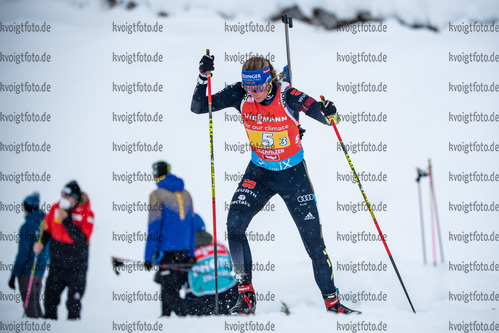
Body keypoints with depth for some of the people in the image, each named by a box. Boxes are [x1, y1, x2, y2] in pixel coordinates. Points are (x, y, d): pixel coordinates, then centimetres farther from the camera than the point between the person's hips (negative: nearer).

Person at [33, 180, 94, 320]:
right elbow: (47, 228, 14)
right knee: (50, 300, 8)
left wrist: (66, 221, -27)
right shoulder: (56, 208, -1)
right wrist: (41, 242, -5)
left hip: (76, 266, -4)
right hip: (57, 263, 4)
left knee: (74, 303, 2)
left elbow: (83, 239, -25)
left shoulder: (86, 213, -13)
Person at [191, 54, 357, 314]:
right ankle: (246, 295, -7)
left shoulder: (288, 97, -22)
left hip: (293, 173, -2)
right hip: (259, 171, 2)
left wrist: (329, 112, -42)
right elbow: (198, 107, -12)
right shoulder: (240, 95, -14)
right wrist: (203, 77, -28)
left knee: (313, 239, -1)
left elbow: (327, 118, -18)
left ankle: (331, 300, 17)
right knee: (234, 225, -19)